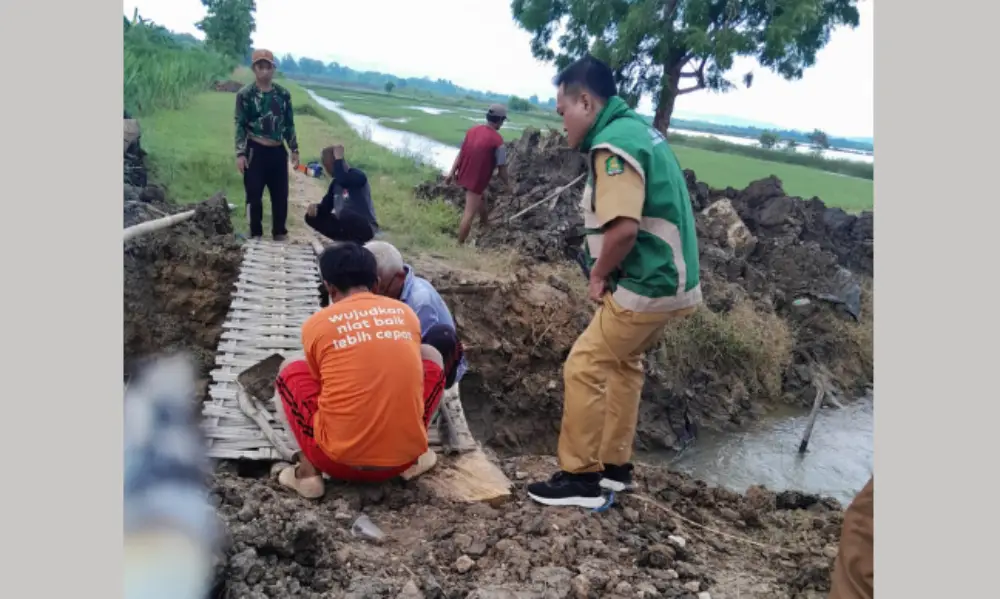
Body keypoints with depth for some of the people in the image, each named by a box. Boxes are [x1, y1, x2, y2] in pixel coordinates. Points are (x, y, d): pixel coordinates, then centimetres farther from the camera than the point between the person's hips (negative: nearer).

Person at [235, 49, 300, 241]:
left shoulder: (283, 94, 6)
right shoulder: (245, 94, -4)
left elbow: (289, 124, 11)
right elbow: (240, 126, -6)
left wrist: (294, 149, 6)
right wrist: (240, 153, -13)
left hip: (278, 151, 3)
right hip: (255, 151, -3)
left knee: (281, 194, 8)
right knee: (254, 195, 1)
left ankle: (279, 233, 22)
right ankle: (256, 235, 13)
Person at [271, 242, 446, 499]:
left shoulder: (316, 324, -1)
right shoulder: (406, 313, 6)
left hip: (340, 461, -2)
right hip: (404, 456, 2)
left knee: (291, 369, 21)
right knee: (431, 356, 23)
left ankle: (308, 472, 7)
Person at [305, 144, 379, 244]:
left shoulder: (357, 176, -14)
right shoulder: (335, 182, 9)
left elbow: (343, 181, -36)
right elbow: (326, 205, 10)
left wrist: (338, 158, -24)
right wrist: (316, 207, -12)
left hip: (366, 227, -8)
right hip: (345, 225, 8)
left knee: (345, 214, -38)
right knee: (311, 217, -1)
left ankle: (355, 243, -14)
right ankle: (345, 239, -4)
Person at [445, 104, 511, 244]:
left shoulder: (472, 130, 2)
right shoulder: (498, 141, -19)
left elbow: (461, 153, 7)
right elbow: (501, 168, -14)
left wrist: (452, 172, 11)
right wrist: (507, 184, 3)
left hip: (463, 176, 8)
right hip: (477, 181, -8)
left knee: (480, 199, 33)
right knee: (469, 214, -2)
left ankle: (484, 222, 53)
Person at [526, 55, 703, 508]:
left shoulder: (613, 144, -19)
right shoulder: (636, 129, 12)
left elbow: (623, 228, -31)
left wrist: (599, 274, -12)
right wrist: (606, 271, 10)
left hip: (646, 287, -10)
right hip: (666, 280, 10)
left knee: (583, 369, -2)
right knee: (623, 364, 21)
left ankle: (581, 477, 9)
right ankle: (615, 465, 32)